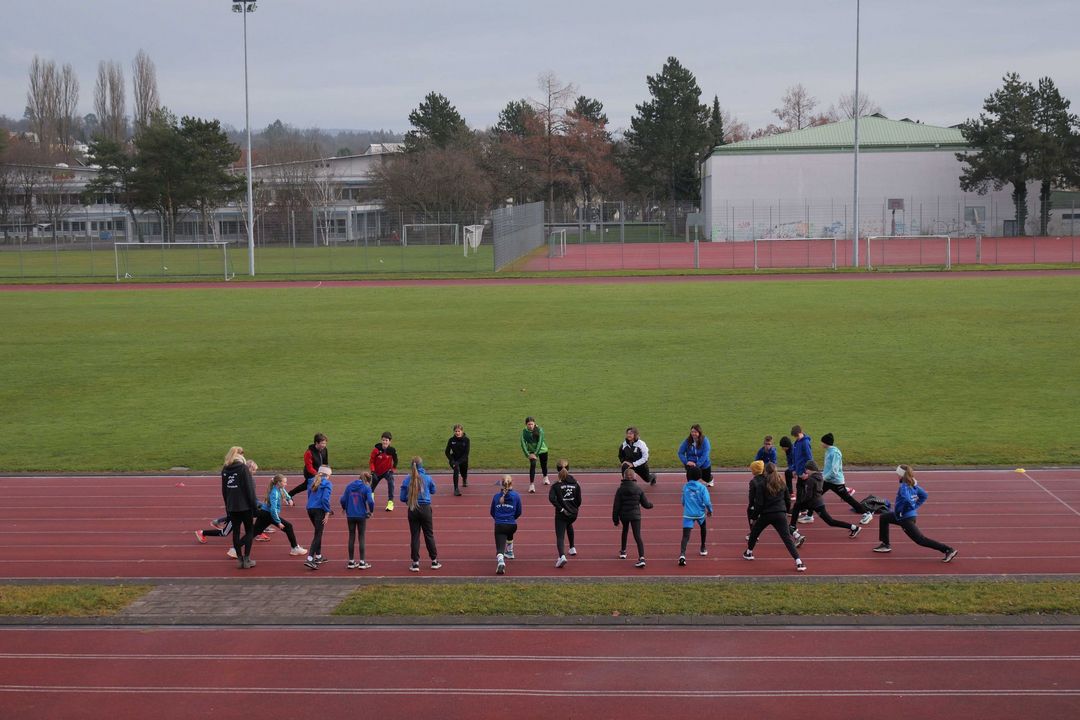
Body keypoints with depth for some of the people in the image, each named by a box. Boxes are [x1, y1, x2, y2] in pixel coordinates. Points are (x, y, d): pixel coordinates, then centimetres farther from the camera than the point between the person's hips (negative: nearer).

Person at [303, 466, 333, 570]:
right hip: (319, 510, -7)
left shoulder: (312, 482, 15)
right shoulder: (327, 484, -5)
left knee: (318, 533, 24)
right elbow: (325, 499, -17)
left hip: (310, 509, 7)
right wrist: (327, 513, -13)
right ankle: (310, 559, -19)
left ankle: (318, 557, 30)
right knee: (318, 535, -7)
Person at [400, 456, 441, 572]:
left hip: (412, 510, 0)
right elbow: (433, 491, 12)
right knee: (429, 534, 9)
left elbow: (402, 498, -2)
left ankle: (415, 563, 6)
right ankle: (434, 561, 16)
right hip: (425, 509, 0)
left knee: (414, 536, 6)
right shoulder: (427, 478, -6)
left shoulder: (407, 480, -5)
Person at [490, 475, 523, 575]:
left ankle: (501, 562, -37)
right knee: (509, 533, 38)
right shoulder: (516, 496, -1)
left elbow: (492, 513, 10)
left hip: (499, 526, -2)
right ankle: (510, 553, 54)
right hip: (512, 525, 2)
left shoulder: (496, 496, 2)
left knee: (500, 548, -7)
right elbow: (519, 513, 8)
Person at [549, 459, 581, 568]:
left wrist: (561, 509, -17)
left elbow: (551, 498, -22)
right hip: (573, 514, 4)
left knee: (560, 537, -6)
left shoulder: (557, 485, -8)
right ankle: (572, 548, 45)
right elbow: (579, 500, 1)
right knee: (569, 525, 37)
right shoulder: (575, 483, 1)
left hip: (561, 514, -4)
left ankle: (562, 556, -30)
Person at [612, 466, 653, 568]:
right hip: (635, 515, -1)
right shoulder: (639, 490, -5)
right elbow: (646, 504, 2)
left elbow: (616, 506, -6)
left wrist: (615, 519, 2)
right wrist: (651, 504, 26)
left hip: (624, 515, 1)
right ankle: (641, 557, -22)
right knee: (637, 536, -7)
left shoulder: (620, 490, -7)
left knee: (625, 530, 30)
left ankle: (623, 551, 42)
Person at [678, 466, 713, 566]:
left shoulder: (685, 487, 2)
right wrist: (710, 511, 5)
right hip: (700, 513, 0)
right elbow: (707, 501, -14)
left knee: (686, 535, -8)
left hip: (688, 514, 0)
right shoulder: (702, 487, -8)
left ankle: (682, 554, -31)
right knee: (703, 527, 32)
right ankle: (703, 549, 45)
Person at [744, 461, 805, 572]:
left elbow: (759, 503, -9)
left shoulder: (761, 484, -6)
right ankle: (798, 562, -15)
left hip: (766, 514, -2)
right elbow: (788, 499, 11)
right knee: (787, 538, -3)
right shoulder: (781, 483, 6)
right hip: (780, 514, 2)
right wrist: (786, 511, 27)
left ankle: (749, 553, 40)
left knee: (754, 532, 24)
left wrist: (755, 516, 1)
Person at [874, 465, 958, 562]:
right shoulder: (913, 485, 4)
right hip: (912, 513, 10)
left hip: (906, 518, -10)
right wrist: (915, 506, 13)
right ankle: (886, 545, 27)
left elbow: (907, 500, -38)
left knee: (920, 539, -7)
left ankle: (948, 550, -10)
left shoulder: (904, 487, -22)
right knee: (884, 517, 24)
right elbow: (924, 495, 14)